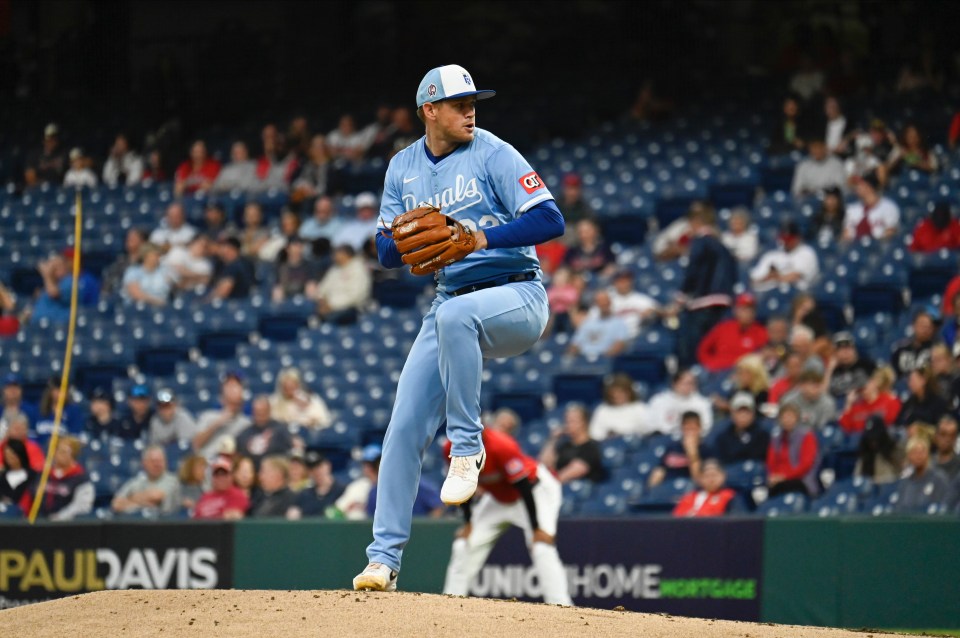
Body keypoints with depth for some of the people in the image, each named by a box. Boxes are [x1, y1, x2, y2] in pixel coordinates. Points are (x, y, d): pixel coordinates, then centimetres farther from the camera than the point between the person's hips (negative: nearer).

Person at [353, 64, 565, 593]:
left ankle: (466, 446, -24)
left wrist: (484, 237, -28)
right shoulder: (403, 168, 8)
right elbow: (386, 252, 9)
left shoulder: (493, 154, -8)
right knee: (404, 427, -4)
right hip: (450, 303, 5)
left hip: (516, 297, -5)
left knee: (454, 315, -39)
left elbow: (550, 220, -16)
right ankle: (383, 558, 2)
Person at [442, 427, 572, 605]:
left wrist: (536, 529, -30)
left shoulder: (501, 446, -35)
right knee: (464, 546, 4)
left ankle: (561, 607, -29)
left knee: (542, 548, -25)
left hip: (537, 490, -7)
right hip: (498, 496, 7)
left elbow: (524, 487, -31)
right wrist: (468, 522, 0)